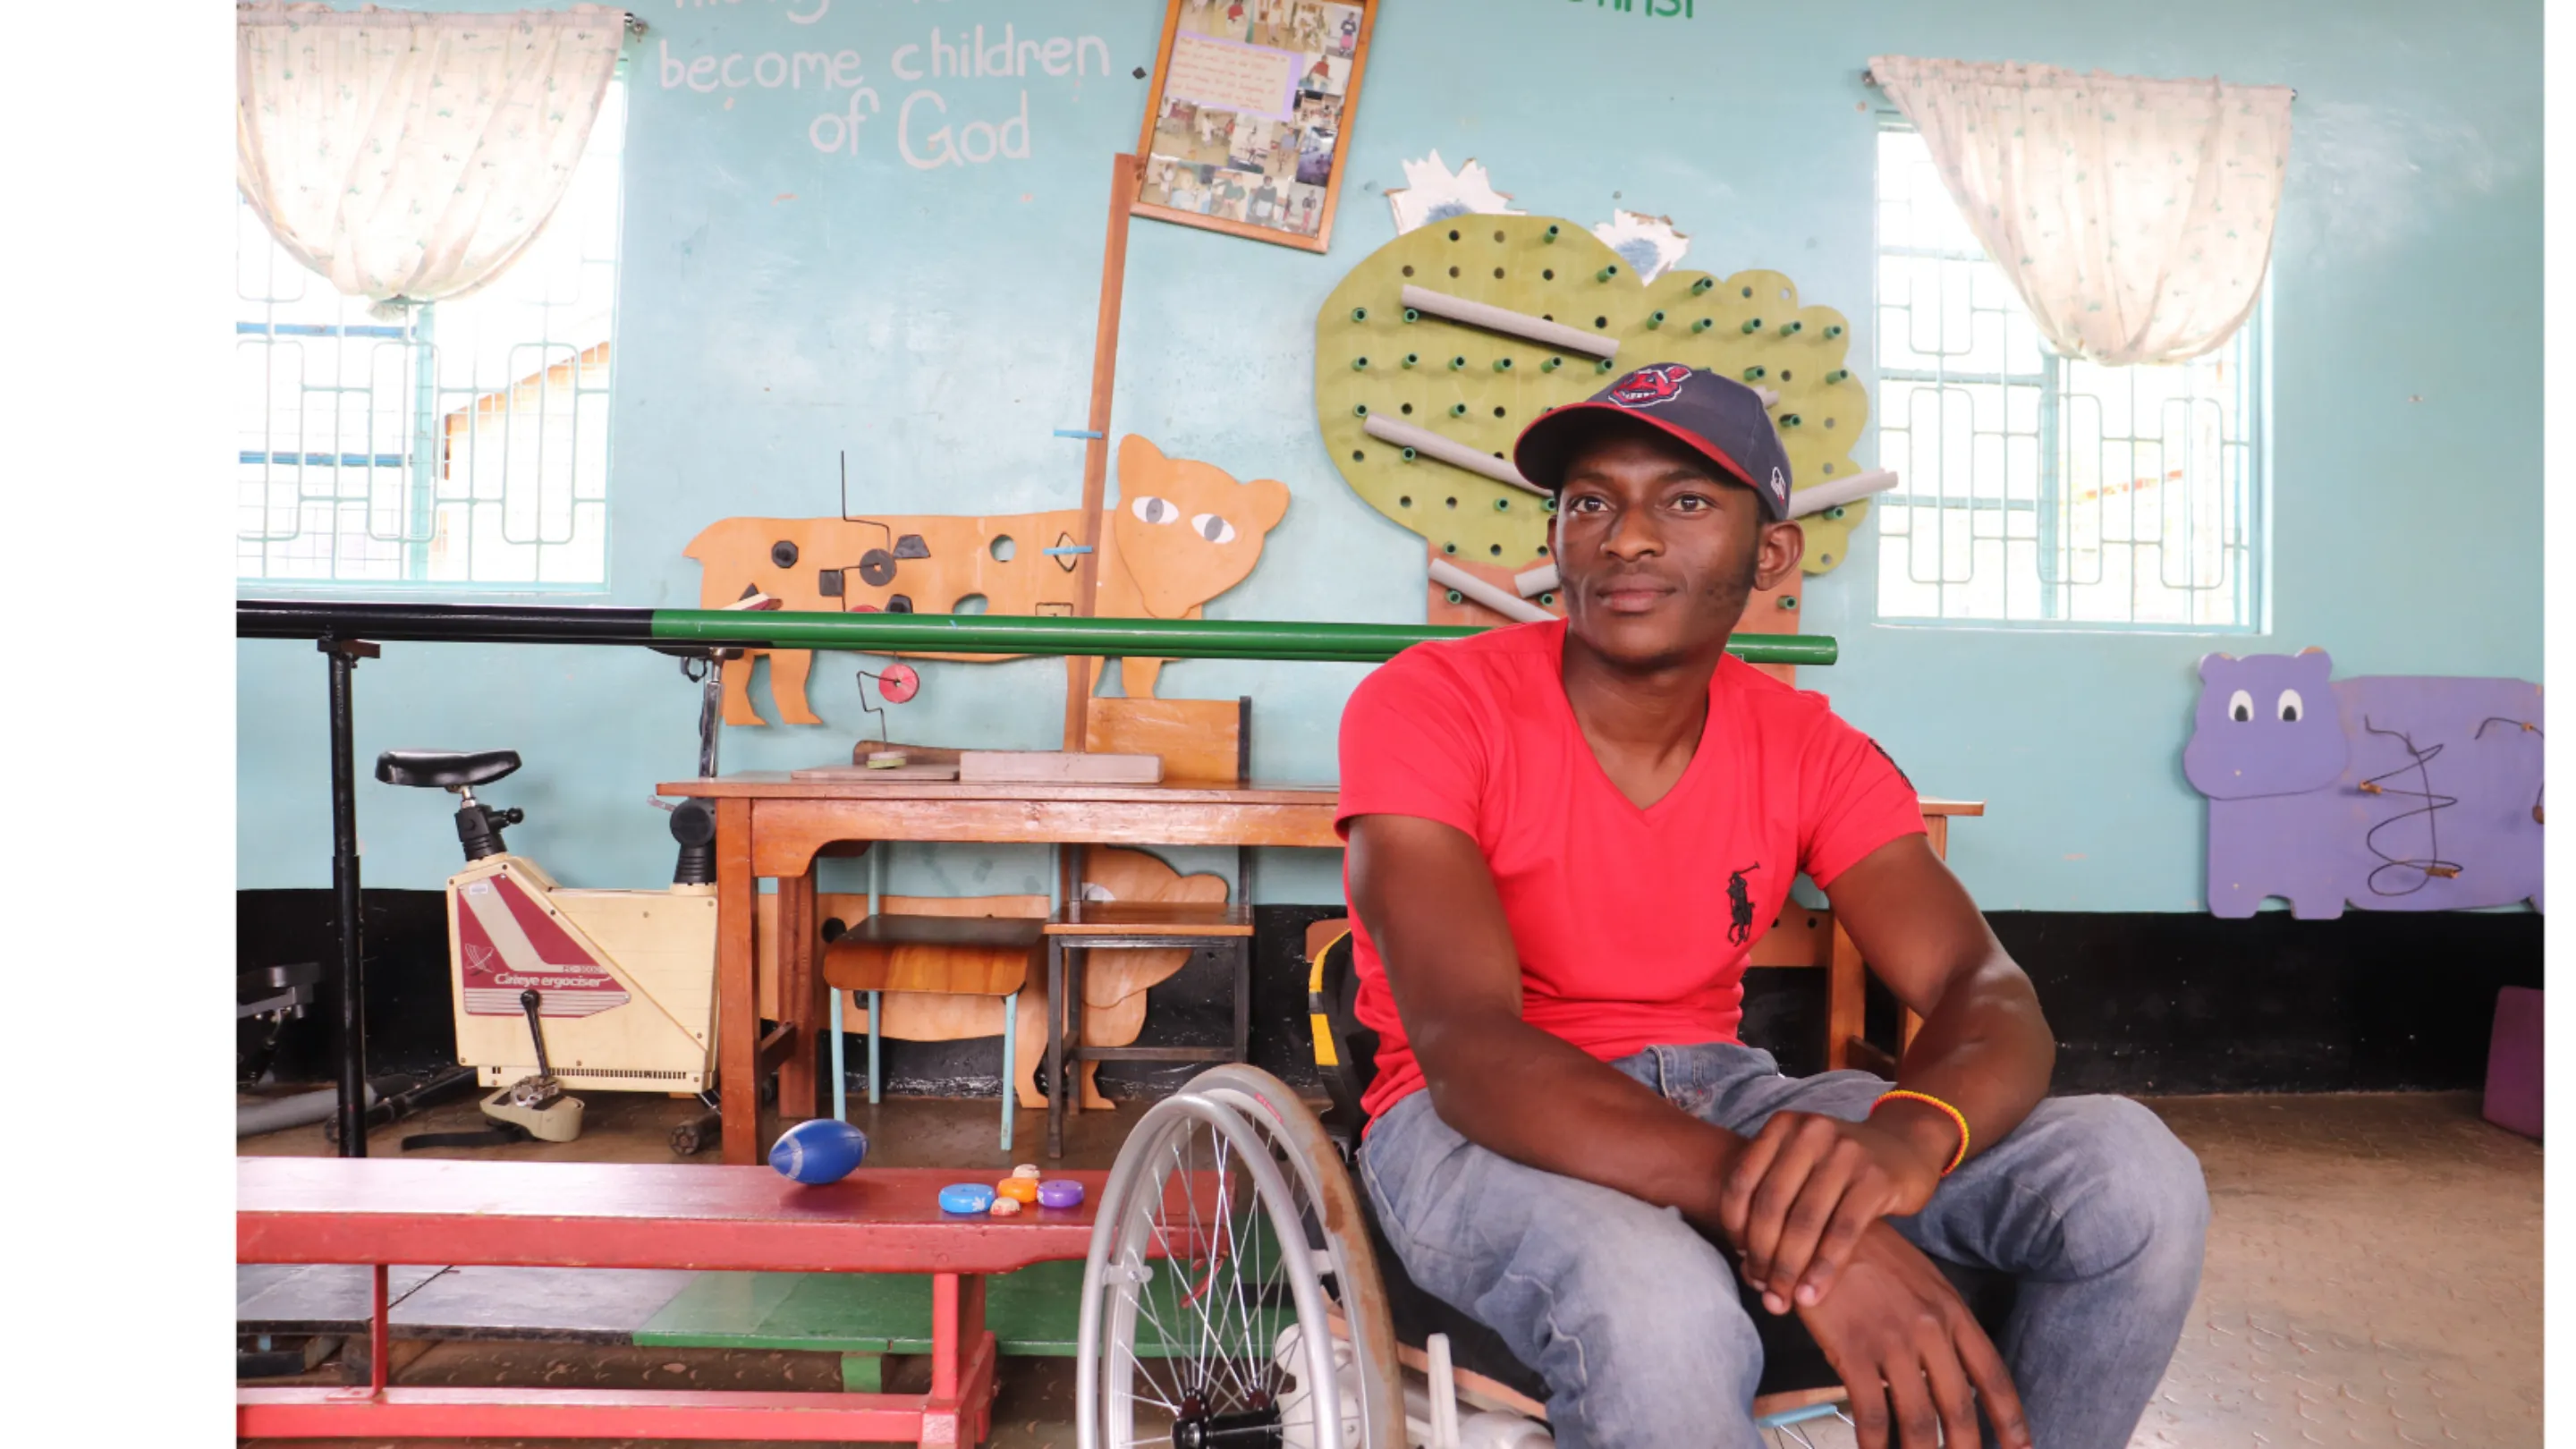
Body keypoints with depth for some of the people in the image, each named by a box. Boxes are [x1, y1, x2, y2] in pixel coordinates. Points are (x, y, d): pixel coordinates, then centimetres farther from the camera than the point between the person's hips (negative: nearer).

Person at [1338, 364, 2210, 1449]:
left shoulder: (1814, 755, -2)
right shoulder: (1428, 706, -17)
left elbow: (1992, 997, -14)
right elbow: (1467, 1046, -29)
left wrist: (1910, 1133, -40)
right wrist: (1781, 1220, -42)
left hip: (1718, 1094, 5)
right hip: (1479, 1122, -4)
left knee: (2131, 1172, -14)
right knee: (1662, 1308, -39)